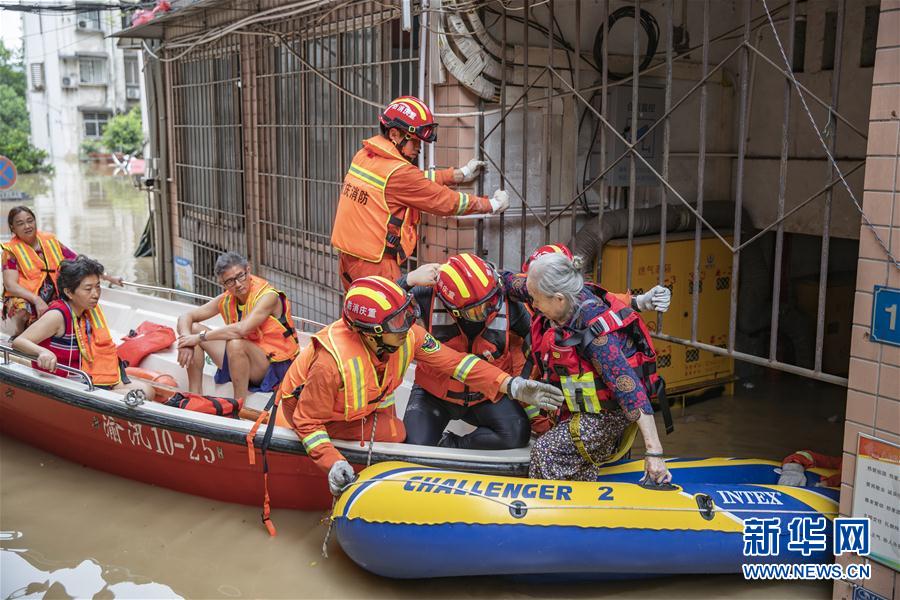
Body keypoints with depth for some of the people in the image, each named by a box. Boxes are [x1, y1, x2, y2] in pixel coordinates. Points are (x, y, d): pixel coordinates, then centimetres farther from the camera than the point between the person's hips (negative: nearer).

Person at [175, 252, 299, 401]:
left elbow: (242, 329, -35)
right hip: (242, 358, 7)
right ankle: (195, 396, 0)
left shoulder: (268, 296, -21)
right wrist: (187, 340, -18)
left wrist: (200, 337, -27)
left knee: (235, 343, -37)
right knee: (192, 328, -1)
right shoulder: (226, 299, 0)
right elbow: (185, 317, 4)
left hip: (275, 366, -7)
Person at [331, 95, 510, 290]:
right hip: (374, 266, -9)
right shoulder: (398, 172, -18)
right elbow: (445, 202, -9)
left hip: (348, 258, 9)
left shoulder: (363, 156, 6)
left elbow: (417, 180, 15)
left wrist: (459, 174, 19)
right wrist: (492, 204, 5)